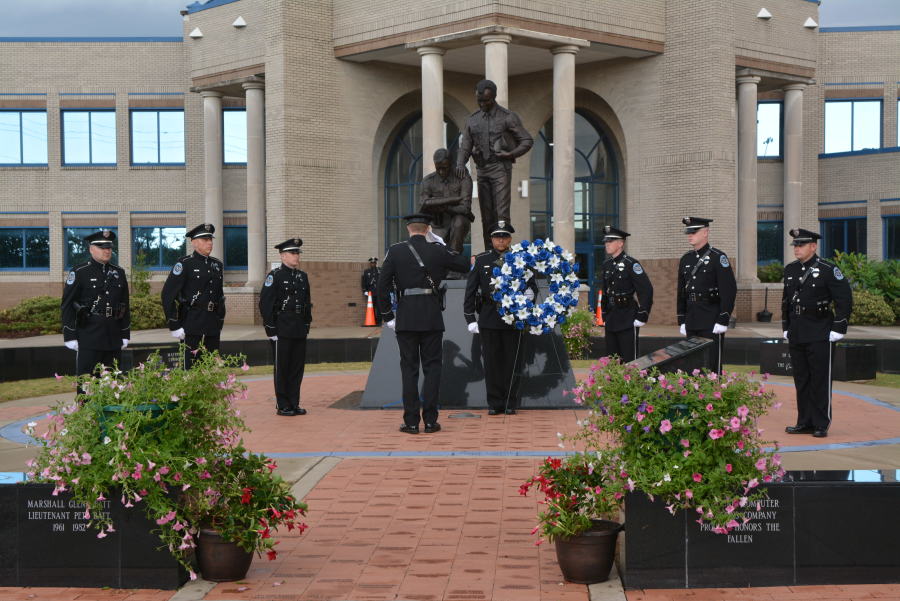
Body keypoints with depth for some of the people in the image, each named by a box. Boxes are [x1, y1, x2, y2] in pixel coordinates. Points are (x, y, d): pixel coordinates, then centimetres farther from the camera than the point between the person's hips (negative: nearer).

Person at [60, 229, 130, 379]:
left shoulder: (119, 273, 13)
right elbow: (67, 306, -4)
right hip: (89, 338, -5)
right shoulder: (79, 272, -2)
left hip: (114, 338, 5)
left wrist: (125, 335, 13)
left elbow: (125, 305, 17)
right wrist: (70, 337, -9)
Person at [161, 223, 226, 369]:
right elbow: (168, 294, -10)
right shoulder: (185, 264, -6)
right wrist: (174, 326, -13)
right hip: (192, 326, -6)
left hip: (212, 327, 6)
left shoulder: (217, 265, 14)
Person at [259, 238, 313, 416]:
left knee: (297, 368, 9)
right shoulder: (275, 276, -7)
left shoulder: (302, 276, 13)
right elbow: (265, 303, -10)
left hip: (300, 331, 6)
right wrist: (271, 329, -13)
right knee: (282, 368, 1)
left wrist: (307, 325, 14)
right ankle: (282, 406, 7)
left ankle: (294, 404, 17)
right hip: (282, 331, -6)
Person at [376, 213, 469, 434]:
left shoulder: (395, 251, -1)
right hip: (432, 318, 0)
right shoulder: (438, 251, 0)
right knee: (432, 367, 6)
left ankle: (411, 422, 4)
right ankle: (430, 420, 4)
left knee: (409, 369, 5)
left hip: (406, 318, 0)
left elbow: (382, 285, -5)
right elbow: (465, 266, 10)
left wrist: (387, 315, 4)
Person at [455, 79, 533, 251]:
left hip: (500, 167, -5)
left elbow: (527, 141, 2)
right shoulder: (473, 119, 14)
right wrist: (460, 164, -6)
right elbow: (465, 146, 12)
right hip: (482, 170, 5)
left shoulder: (508, 117, 0)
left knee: (501, 213, -13)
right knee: (486, 214, 6)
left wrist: (511, 154, -11)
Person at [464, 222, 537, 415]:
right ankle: (495, 404, 9)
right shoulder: (481, 260, 6)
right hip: (489, 319, 0)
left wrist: (530, 293, -15)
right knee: (492, 362, 2)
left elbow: (532, 285, 10)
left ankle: (511, 404, 11)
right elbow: (471, 290, 6)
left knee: (512, 362, 3)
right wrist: (470, 318, 0)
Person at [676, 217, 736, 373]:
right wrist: (682, 321, 13)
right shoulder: (685, 259, 12)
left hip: (712, 322, -6)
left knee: (712, 365, -3)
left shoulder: (718, 258, -7)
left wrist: (723, 320, -16)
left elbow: (729, 290, -12)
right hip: (691, 322, 6)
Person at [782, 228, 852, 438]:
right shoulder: (790, 270, 10)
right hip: (796, 335, 6)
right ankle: (805, 422, 18)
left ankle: (821, 425, 7)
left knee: (820, 380, -1)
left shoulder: (828, 270, -9)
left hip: (820, 335, -6)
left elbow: (845, 299, -9)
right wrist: (786, 327, 17)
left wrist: (838, 329, -11)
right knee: (801, 380, 10)